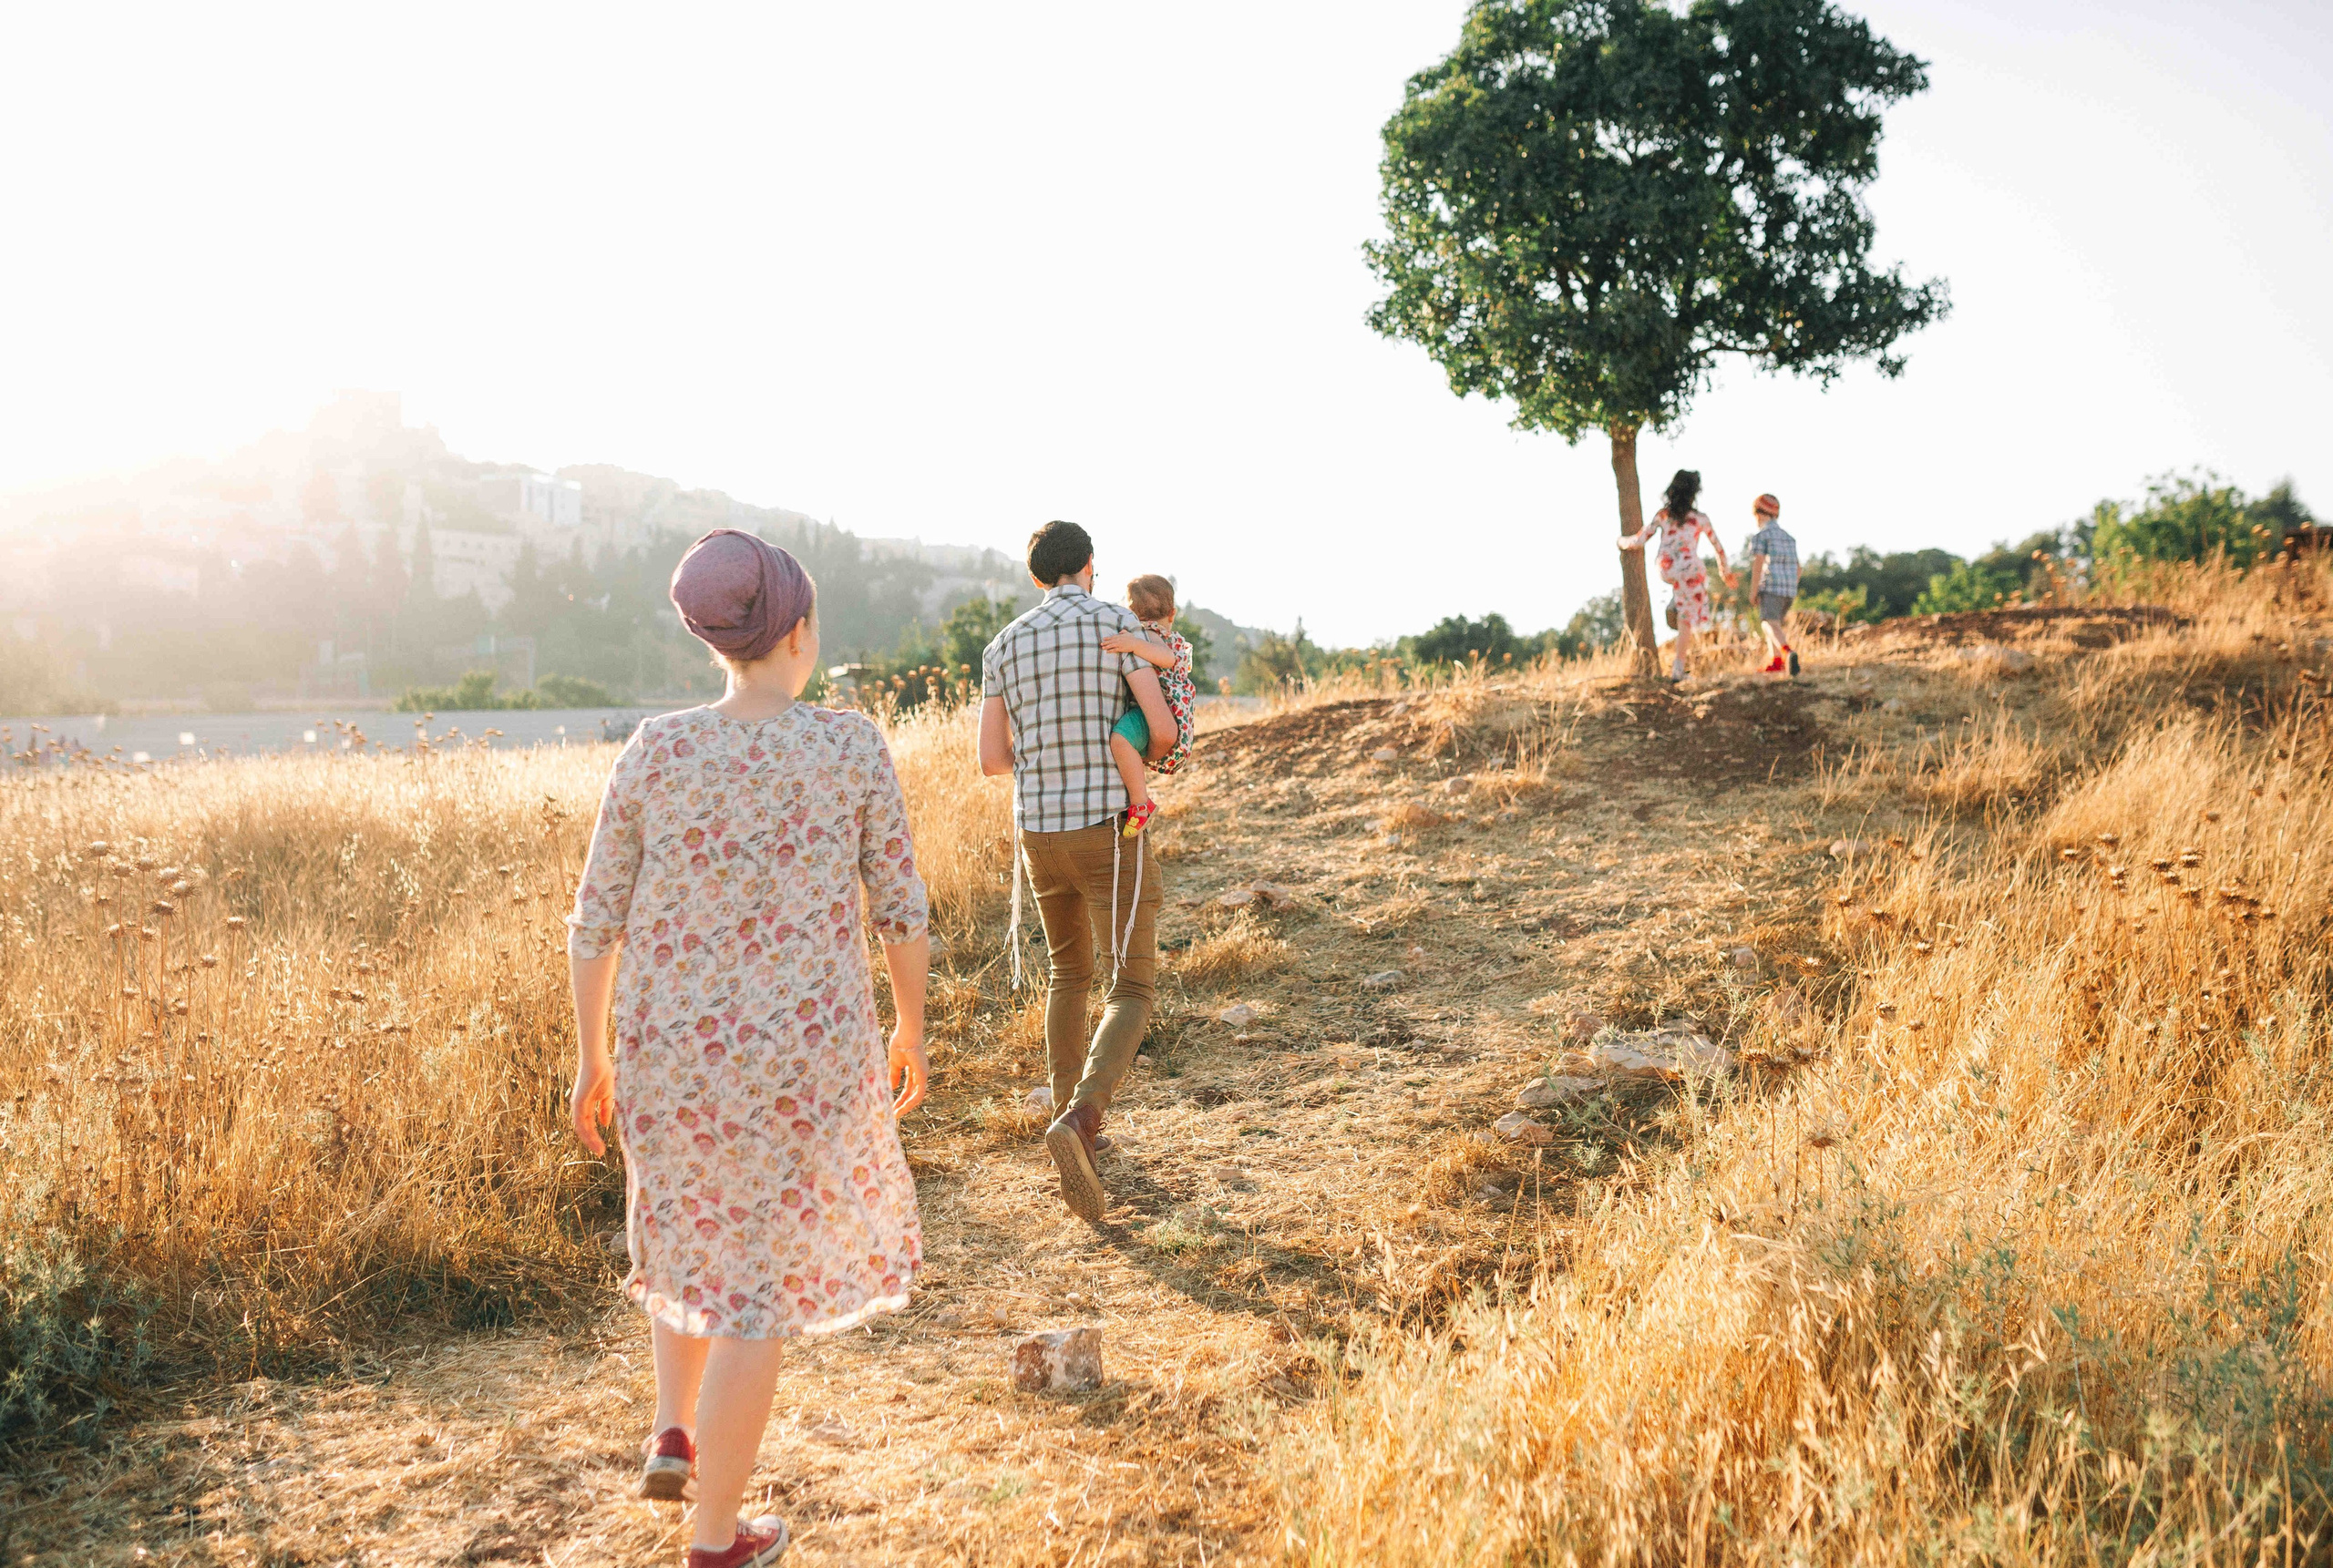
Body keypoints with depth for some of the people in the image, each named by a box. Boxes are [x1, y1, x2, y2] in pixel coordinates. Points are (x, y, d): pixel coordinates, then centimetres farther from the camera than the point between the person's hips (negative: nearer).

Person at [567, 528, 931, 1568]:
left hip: (675, 1040, 3)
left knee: (697, 1216, 33)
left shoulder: (654, 750, -6)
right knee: (760, 1270, 11)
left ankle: (673, 1430, 26)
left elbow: (597, 917, -3)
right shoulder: (852, 748, -12)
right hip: (803, 1044, -3)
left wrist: (591, 1057, 9)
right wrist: (913, 1028, 10)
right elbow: (900, 907, -5)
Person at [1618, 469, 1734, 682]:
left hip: (1667, 572, 3)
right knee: (1686, 620, 5)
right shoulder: (1700, 519, -2)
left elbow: (1638, 541, 1)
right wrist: (1726, 571, 24)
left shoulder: (1662, 515, 1)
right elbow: (1718, 547, 9)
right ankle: (1678, 668, 0)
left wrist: (1623, 541, 23)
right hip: (1690, 571, -3)